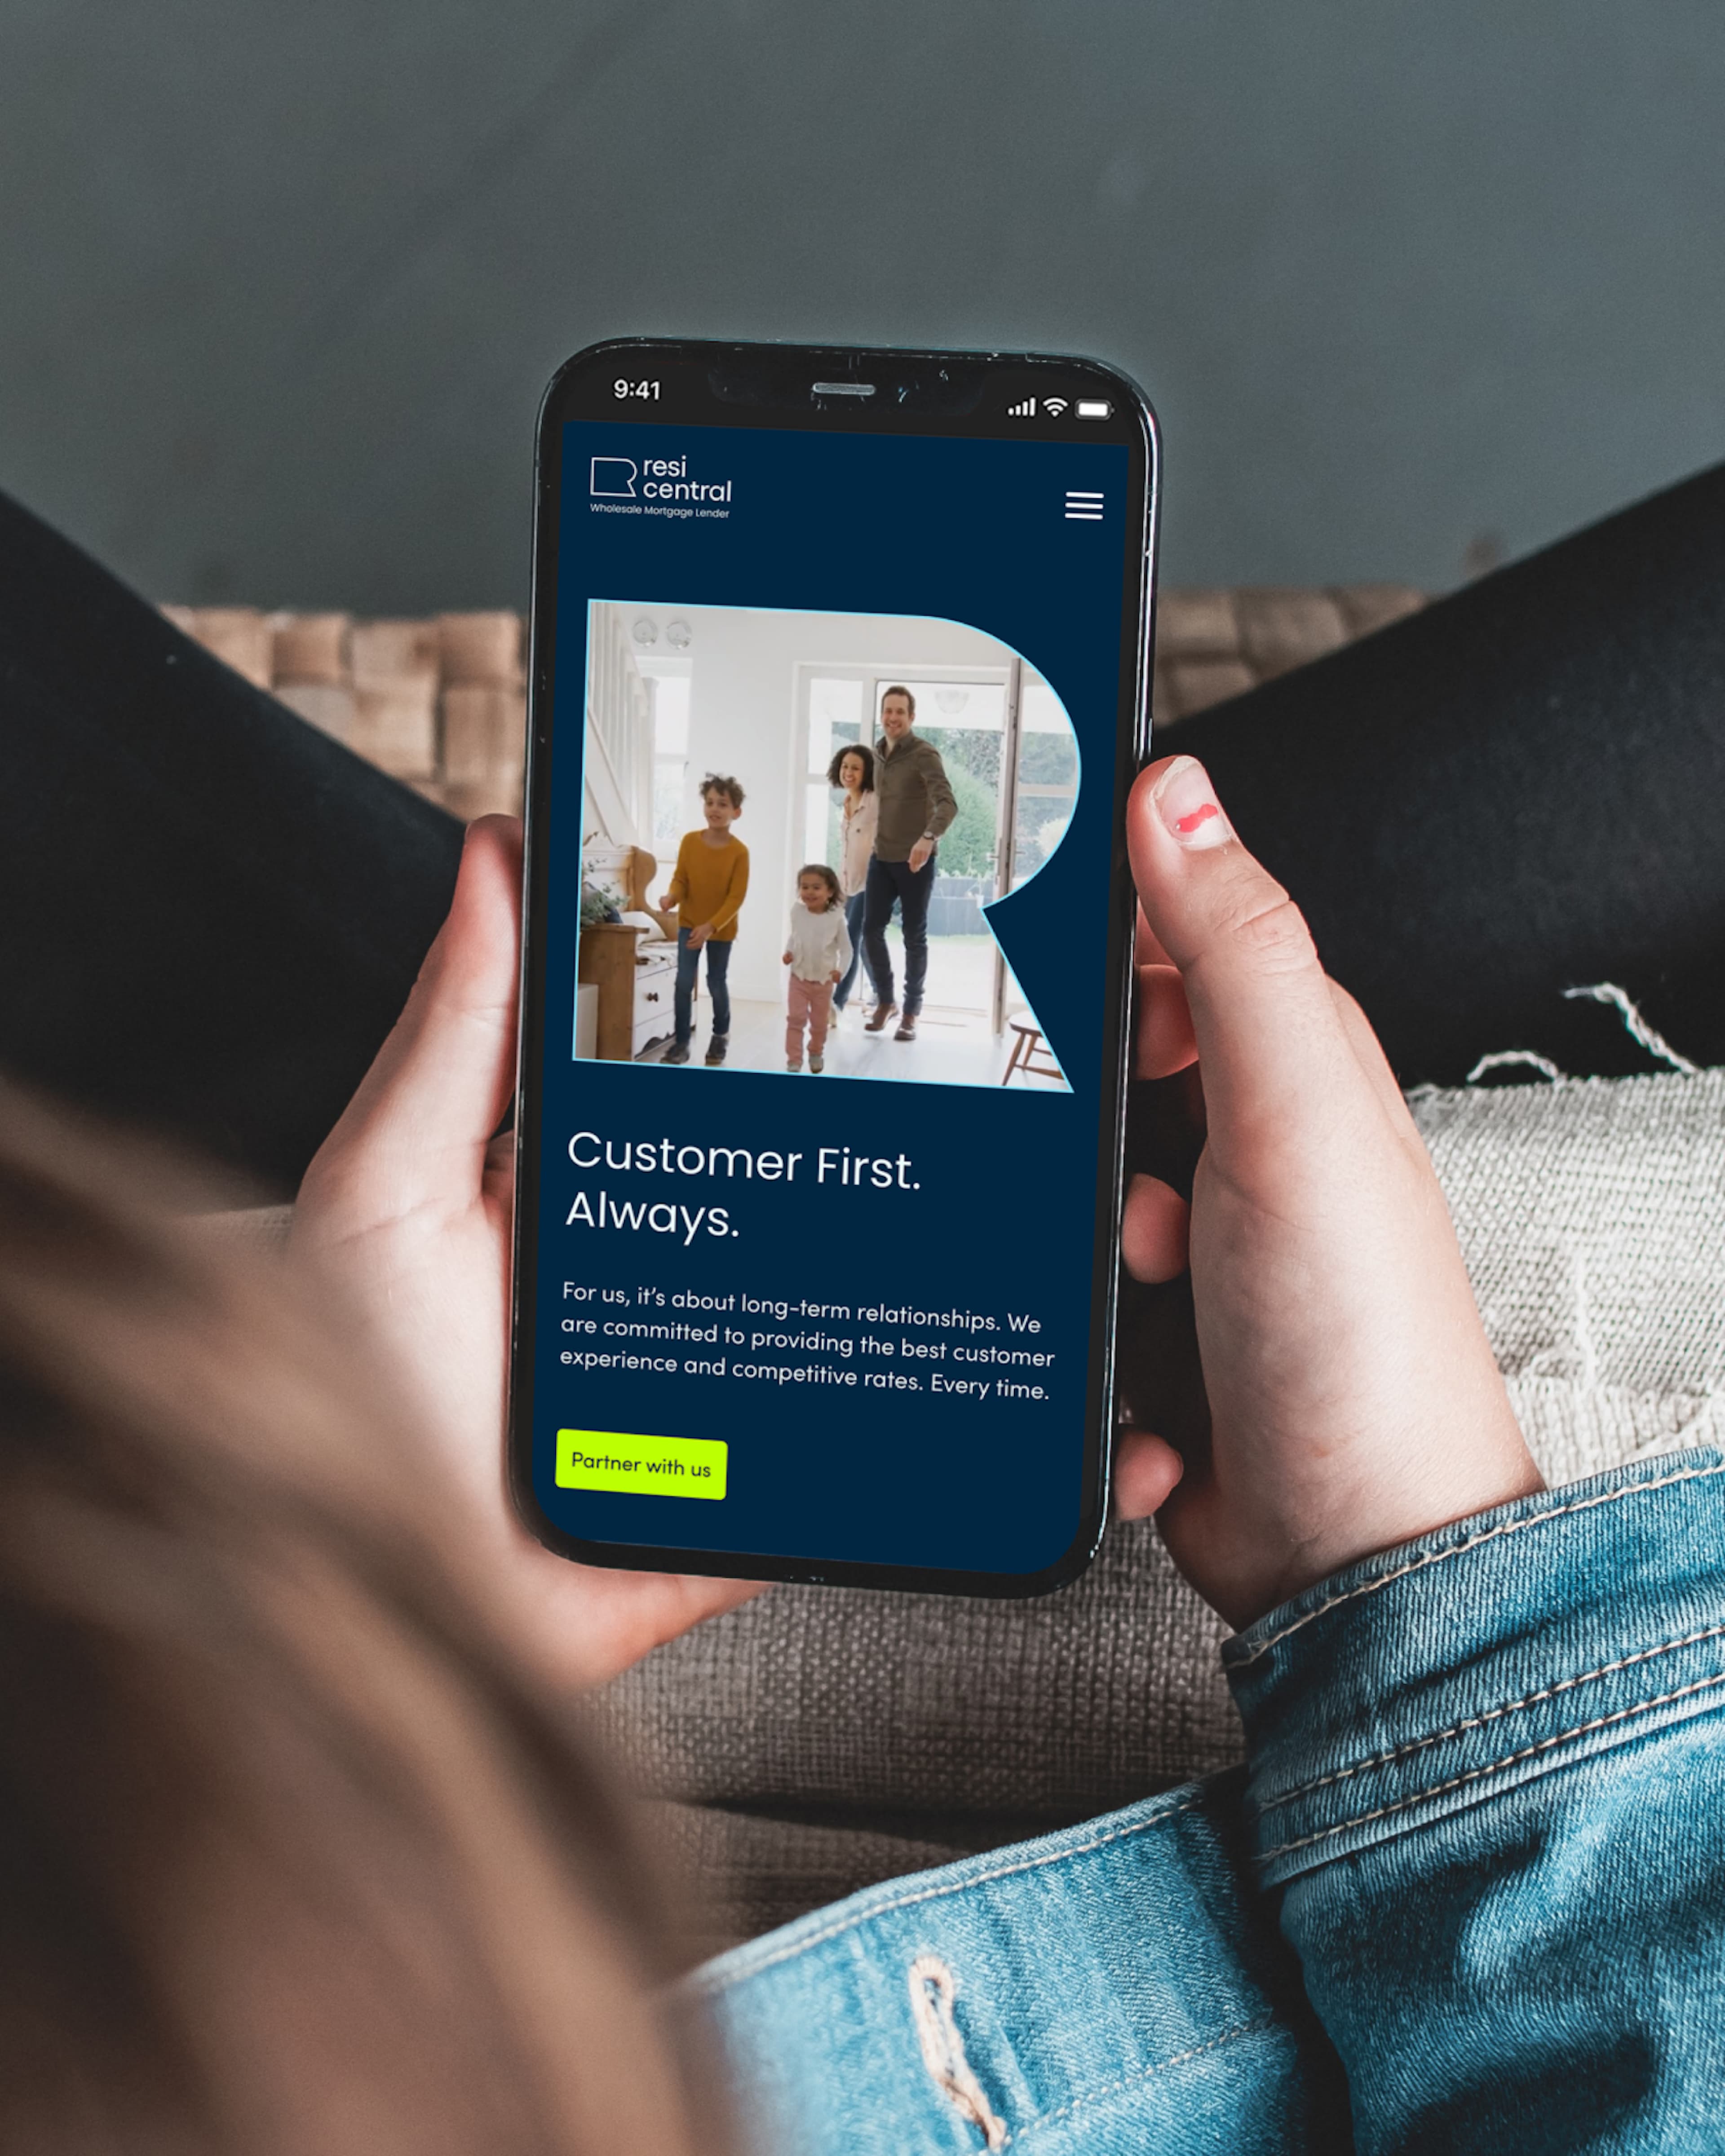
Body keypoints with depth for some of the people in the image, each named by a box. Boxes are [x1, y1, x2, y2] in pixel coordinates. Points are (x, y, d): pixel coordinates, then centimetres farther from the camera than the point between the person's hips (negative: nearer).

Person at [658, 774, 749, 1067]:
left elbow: (736, 898, -17)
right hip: (689, 923, 2)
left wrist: (711, 926, -26)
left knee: (717, 983, 11)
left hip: (722, 928, -2)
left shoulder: (739, 851, -17)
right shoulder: (690, 841, -9)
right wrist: (672, 896, -27)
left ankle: (721, 1036, 34)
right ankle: (681, 1041, 4)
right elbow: (681, 879, -3)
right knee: (684, 982, -5)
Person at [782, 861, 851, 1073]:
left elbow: (846, 949, -8)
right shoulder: (797, 912, -8)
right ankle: (794, 1060, -2)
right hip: (799, 977, 1)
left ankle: (816, 1053, 39)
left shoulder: (836, 918, -15)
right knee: (796, 1018, -8)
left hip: (824, 980, -1)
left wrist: (841, 970, -23)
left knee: (819, 1023, 14)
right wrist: (788, 952, -7)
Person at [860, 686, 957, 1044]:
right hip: (882, 857, 6)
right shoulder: (879, 754, 7)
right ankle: (885, 1001, 22)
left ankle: (911, 1012, 14)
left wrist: (929, 837, -45)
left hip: (915, 860, -6)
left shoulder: (924, 755, -15)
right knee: (872, 929, 4)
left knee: (914, 937, 3)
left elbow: (948, 803, -28)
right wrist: (878, 842, 16)